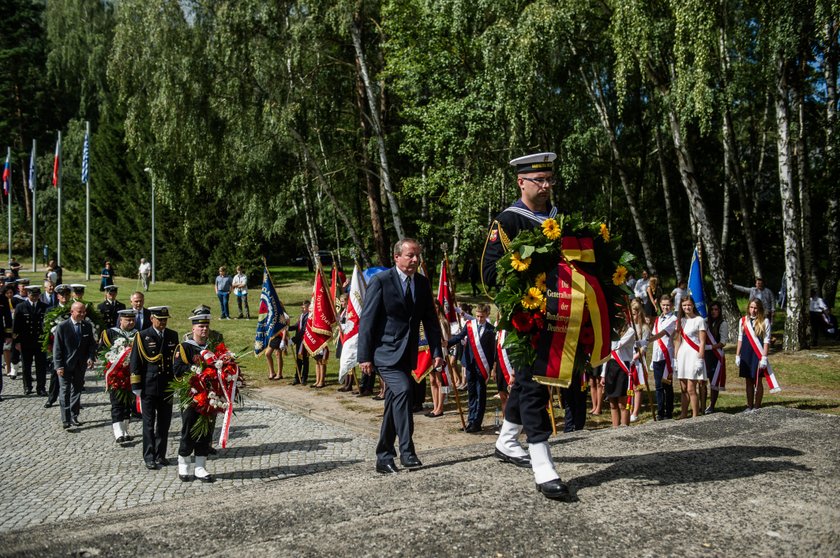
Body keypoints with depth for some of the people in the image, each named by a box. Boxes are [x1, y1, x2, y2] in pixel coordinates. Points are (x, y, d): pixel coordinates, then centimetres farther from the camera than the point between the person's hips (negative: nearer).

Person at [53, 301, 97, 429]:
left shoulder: (88, 326, 3)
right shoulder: (62, 326, -9)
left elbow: (92, 344, 9)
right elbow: (57, 348, -8)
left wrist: (91, 357, -8)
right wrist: (58, 366, -13)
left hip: (81, 365, 4)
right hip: (66, 365, -4)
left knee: (77, 390, 11)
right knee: (65, 391, -3)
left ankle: (74, 416, 20)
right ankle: (66, 419, -1)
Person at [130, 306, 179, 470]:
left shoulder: (173, 336, 7)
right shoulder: (142, 336, -4)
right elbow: (135, 363, -4)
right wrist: (136, 387, -7)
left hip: (167, 387, 4)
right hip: (149, 388, -4)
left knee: (164, 423, 10)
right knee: (149, 424, 3)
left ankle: (160, 455, 22)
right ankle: (149, 458, 11)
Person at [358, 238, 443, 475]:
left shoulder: (422, 283, 8)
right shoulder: (381, 281, -10)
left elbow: (430, 320, 11)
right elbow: (367, 320, -10)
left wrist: (437, 352, 3)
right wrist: (364, 357, -13)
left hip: (407, 354, 6)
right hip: (386, 352, -6)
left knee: (393, 404, 10)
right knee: (402, 390, -25)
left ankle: (384, 458, 19)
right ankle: (406, 451, -20)